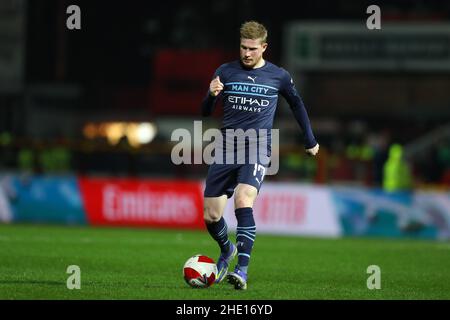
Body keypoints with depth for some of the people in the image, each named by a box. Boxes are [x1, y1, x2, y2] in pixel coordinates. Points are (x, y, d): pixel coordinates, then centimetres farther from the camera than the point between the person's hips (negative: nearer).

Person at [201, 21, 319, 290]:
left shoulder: (279, 76, 3)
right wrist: (212, 95, -16)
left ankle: (243, 270, -31)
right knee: (210, 216, 2)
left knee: (243, 200, -29)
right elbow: (205, 113, 6)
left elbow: (297, 104, 21)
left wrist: (310, 141, 27)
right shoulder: (225, 72, 5)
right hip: (226, 148, 3)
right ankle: (227, 251, 36)